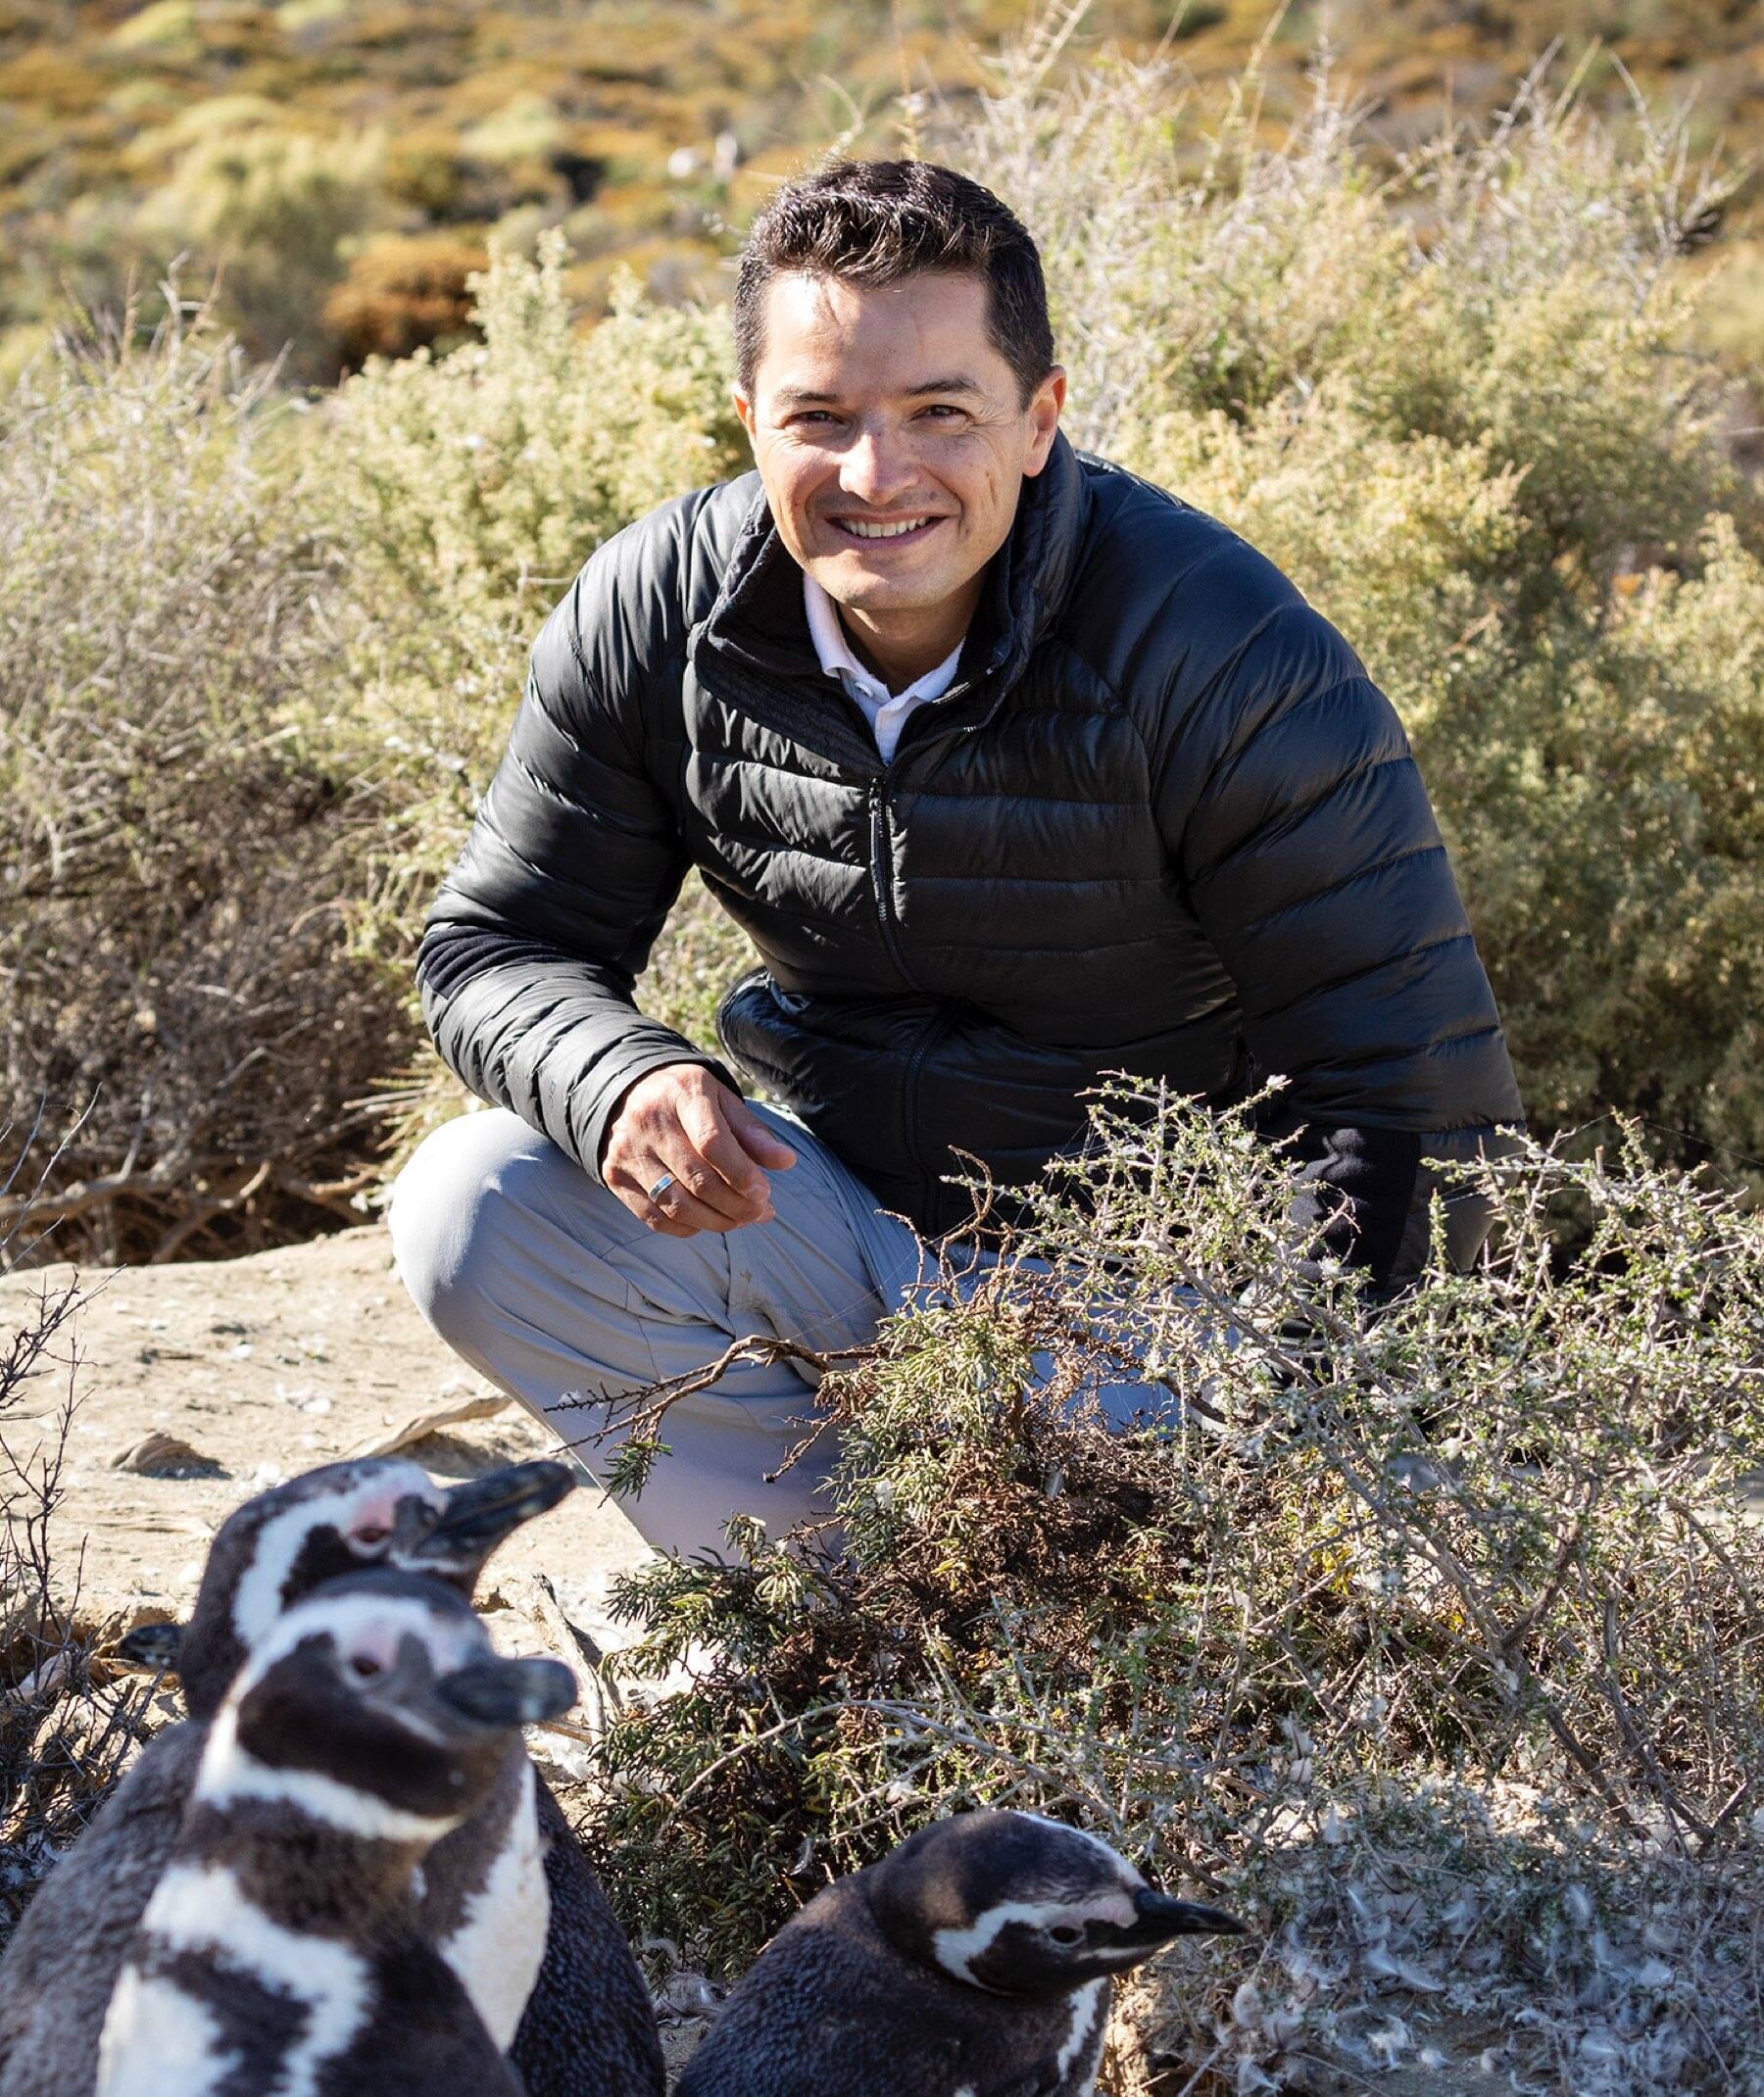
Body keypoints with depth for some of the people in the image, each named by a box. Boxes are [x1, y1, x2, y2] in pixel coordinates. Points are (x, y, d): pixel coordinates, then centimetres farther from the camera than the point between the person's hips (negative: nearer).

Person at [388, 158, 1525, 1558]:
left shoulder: (1224, 657, -22)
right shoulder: (653, 616, -9)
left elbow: (1420, 1090, -20)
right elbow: (499, 946, 1)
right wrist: (618, 1082, -24)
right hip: (834, 1216, 5)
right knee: (471, 1209, -17)